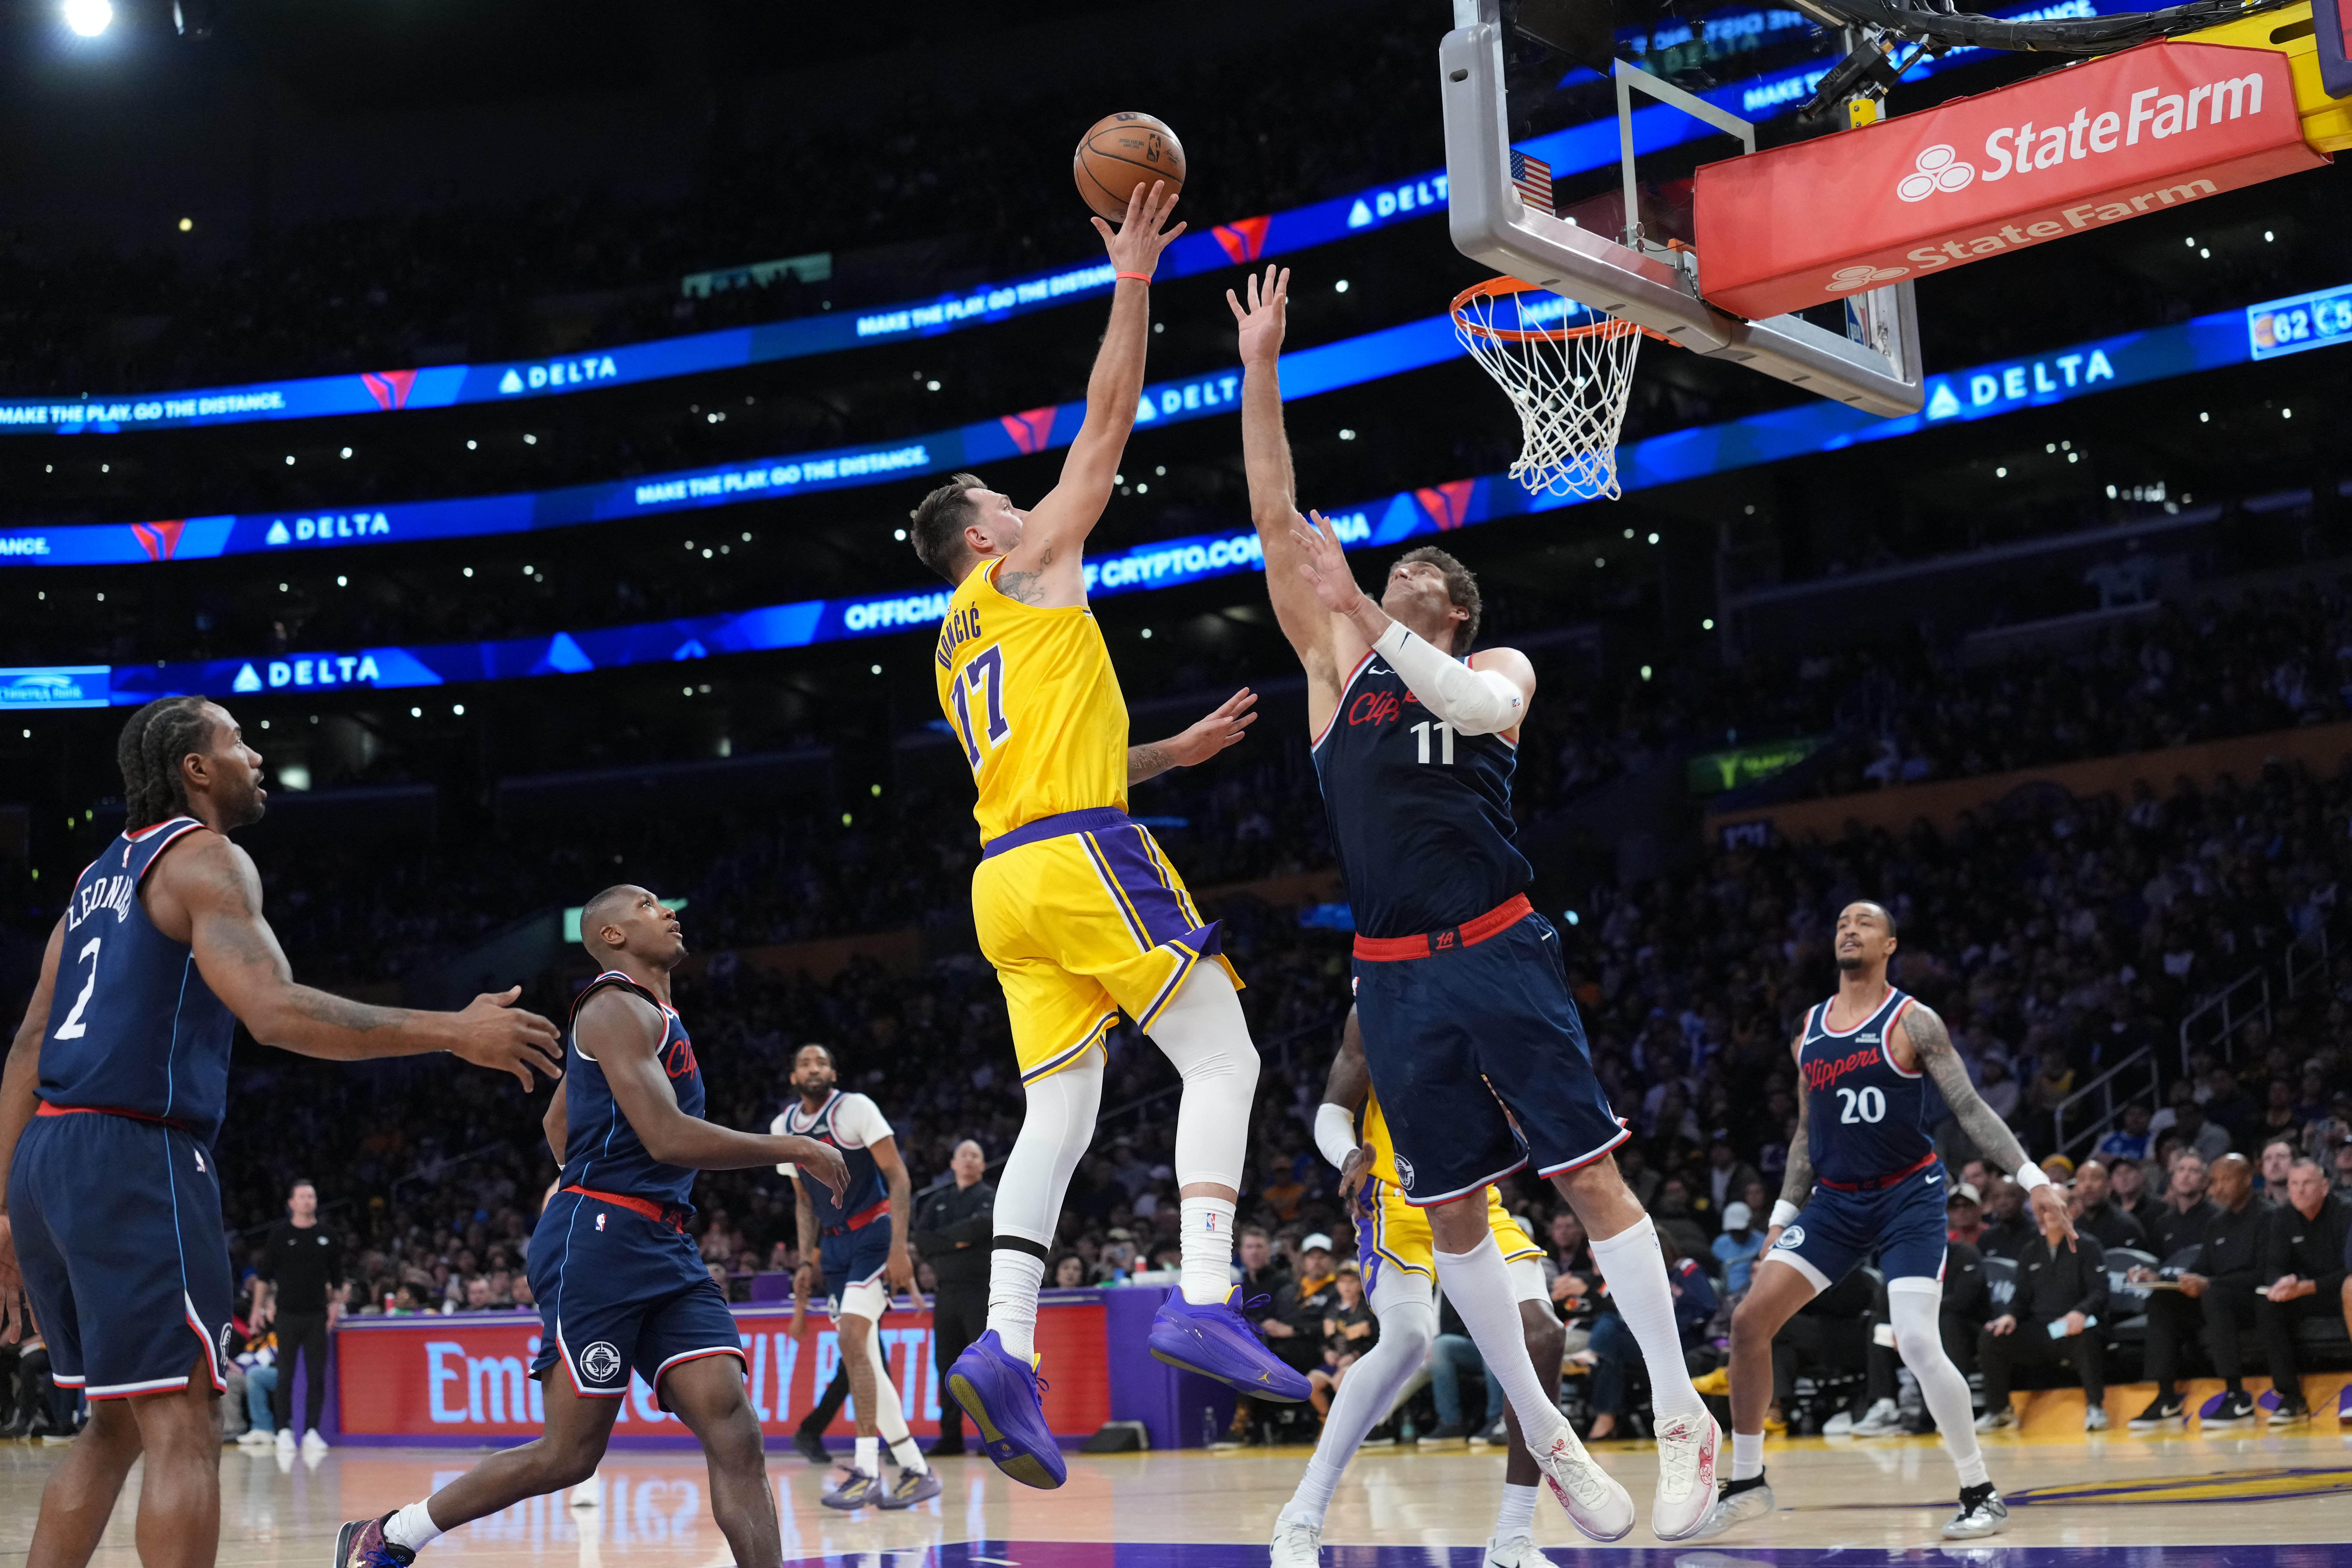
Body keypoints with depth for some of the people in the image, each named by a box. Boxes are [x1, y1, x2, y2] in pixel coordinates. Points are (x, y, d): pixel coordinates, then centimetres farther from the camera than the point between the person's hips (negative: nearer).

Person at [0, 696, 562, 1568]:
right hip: (133, 1156, -9)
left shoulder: (99, 876, 22)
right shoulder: (204, 859, -4)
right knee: (182, 1427, -8)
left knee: (115, 1427, 18)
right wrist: (454, 1033, -16)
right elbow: (275, 1013, -20)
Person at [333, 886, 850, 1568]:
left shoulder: (656, 1016, 22)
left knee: (735, 1434, -7)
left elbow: (558, 1120, 34)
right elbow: (667, 1137, -20)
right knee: (570, 1453, -4)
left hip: (664, 1250, 9)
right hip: (598, 1239, -9)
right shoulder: (619, 1008, -8)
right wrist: (793, 1149, -13)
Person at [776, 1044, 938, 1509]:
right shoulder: (784, 1127, 8)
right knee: (862, 1356, 4)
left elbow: (898, 1178, -13)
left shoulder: (855, 1109, -10)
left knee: (852, 1339, -21)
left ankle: (867, 1471, -20)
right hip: (834, 1245, 7)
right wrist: (807, 1262, 10)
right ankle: (916, 1471, 11)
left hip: (873, 1235, -7)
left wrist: (899, 1248, -21)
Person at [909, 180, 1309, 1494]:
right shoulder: (1028, 565, 7)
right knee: (1225, 1061, -7)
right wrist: (1131, 286, 7)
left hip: (1009, 878, 8)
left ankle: (1007, 1347, -14)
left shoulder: (957, 646, 28)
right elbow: (1109, 426, 3)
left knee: (1059, 1115, 2)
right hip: (1083, 859, -8)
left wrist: (1180, 751, 33)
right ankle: (1204, 1302, -22)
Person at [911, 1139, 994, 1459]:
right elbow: (921, 1241, 3)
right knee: (946, 1364, 3)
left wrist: (944, 1235, -7)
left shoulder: (992, 1198, 8)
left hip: (981, 1290, -4)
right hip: (946, 1291, 4)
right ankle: (951, 1436, 10)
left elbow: (984, 1225, -14)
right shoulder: (938, 1202, 17)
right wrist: (958, 1241, -10)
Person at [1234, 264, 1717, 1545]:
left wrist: (1370, 615, -22)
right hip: (1395, 976, 3)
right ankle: (1544, 1435, 16)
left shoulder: (1499, 667, 10)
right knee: (1451, 1208, 4)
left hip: (1500, 953, -2)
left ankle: (1681, 1414, 2)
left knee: (1589, 1172, -5)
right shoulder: (1337, 662, 13)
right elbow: (1276, 521, 6)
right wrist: (1260, 372, 1)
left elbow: (1479, 704, -16)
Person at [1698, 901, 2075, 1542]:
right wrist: (1783, 1217, 13)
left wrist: (2033, 1180, -19)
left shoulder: (1914, 1022, -6)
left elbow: (1971, 1109, -9)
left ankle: (1981, 1495, 0)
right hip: (1836, 1200, 5)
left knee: (1918, 1345, -18)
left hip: (1909, 1198, -5)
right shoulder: (1809, 1030, 9)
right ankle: (1747, 1483, 9)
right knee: (1749, 1321, -5)